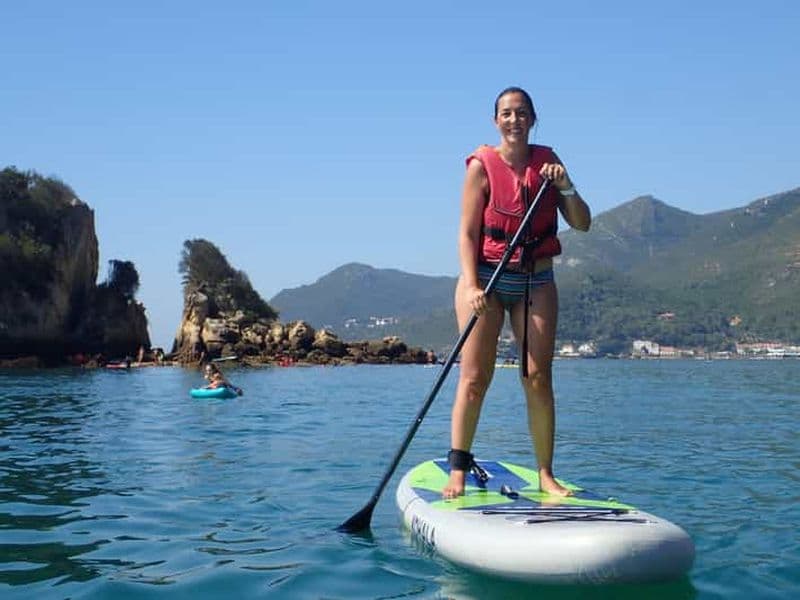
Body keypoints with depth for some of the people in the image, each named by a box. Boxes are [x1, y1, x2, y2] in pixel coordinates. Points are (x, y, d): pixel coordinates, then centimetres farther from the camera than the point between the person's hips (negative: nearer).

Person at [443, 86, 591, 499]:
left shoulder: (546, 162, 6)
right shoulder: (482, 165, -4)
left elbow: (582, 224, 4)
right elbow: (467, 234, -9)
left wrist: (566, 187, -14)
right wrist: (472, 286, -21)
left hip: (536, 282, 3)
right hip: (486, 278, -3)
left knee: (538, 379, 1)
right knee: (474, 377, -6)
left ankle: (545, 475, 9)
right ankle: (457, 472, 1)